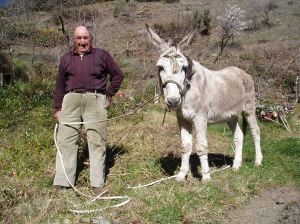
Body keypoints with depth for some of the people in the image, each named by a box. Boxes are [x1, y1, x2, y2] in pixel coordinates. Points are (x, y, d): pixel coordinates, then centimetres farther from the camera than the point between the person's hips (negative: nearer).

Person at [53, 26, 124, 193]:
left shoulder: (102, 55, 7)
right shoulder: (66, 59, 14)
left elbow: (118, 75, 11)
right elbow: (60, 85, 16)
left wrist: (109, 95, 5)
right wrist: (58, 108, 12)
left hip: (95, 100, -2)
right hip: (71, 100, 2)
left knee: (97, 142, 2)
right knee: (66, 140, 3)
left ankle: (98, 183, 11)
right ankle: (62, 182, 13)